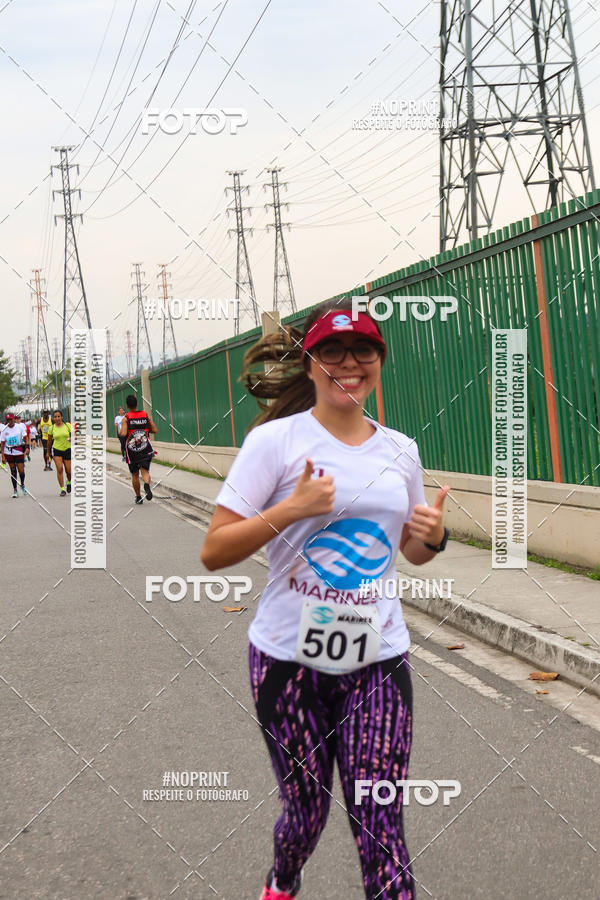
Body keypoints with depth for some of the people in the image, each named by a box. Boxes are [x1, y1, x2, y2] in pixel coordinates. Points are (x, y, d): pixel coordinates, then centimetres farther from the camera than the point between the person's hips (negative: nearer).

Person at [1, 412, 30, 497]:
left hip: (19, 451, -1)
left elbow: (25, 437, -2)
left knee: (21, 470, -4)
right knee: (13, 471, 5)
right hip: (8, 453, 1)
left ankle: (22, 485, 25)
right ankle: (15, 490, 14)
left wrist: (27, 447, -14)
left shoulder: (20, 426, -5)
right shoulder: (4, 430, -3)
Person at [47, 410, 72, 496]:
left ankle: (68, 482, 35)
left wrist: (71, 439, -20)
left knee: (69, 471, 2)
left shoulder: (67, 425, -4)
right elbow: (49, 440, 10)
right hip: (56, 450, -1)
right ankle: (62, 489, -11)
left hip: (67, 450, 1)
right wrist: (48, 451, 17)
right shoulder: (51, 428, -2)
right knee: (59, 469, -17)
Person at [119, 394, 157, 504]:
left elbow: (123, 434, -18)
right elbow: (155, 430, 3)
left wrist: (119, 432, 4)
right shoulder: (146, 415, 2)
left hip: (131, 450, -1)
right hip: (145, 449, 1)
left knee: (135, 475, 13)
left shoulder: (126, 418, -7)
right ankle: (147, 485, -36)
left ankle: (138, 497, 20)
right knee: (145, 470, -4)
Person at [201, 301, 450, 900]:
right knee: (305, 811, 13)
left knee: (380, 822, -5)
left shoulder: (400, 450, 6)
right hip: (290, 658, -2)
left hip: (378, 658, 2)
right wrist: (291, 509, -22)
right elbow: (214, 553, -10)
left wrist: (433, 537, -3)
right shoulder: (275, 440, -7)